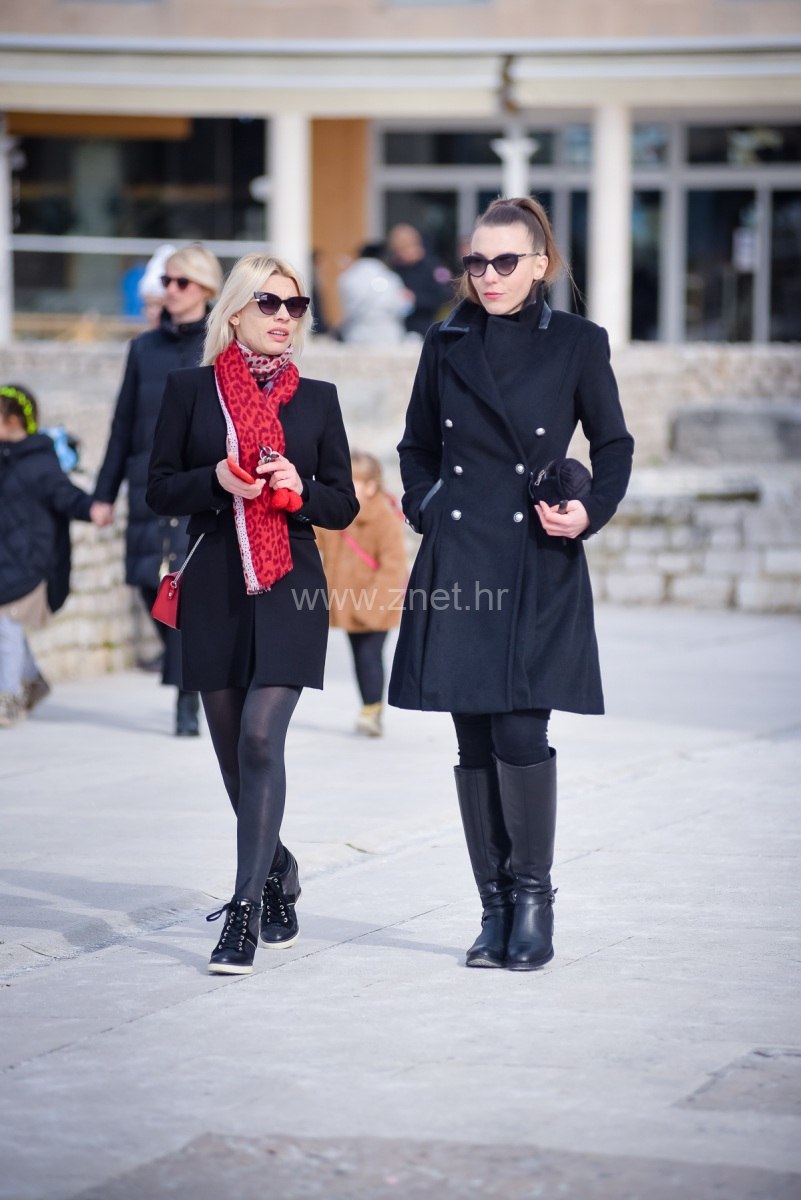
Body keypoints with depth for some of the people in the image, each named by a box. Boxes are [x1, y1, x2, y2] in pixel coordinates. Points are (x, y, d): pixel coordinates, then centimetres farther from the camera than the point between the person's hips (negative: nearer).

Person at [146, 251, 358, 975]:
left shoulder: (317, 398, 8)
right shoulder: (191, 390, 6)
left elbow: (344, 505, 10)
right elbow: (160, 489, 5)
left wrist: (299, 487, -10)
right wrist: (216, 480, -13)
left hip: (290, 590, -1)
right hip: (215, 590, 1)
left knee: (260, 736, -15)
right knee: (234, 747, 8)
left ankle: (247, 909, -16)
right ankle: (277, 871, 32)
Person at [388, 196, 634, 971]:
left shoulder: (577, 344, 2)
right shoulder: (447, 346, 10)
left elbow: (613, 445, 9)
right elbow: (417, 447, 21)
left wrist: (592, 511, -6)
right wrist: (425, 508, 5)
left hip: (539, 570, -3)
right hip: (458, 567, 3)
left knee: (520, 733, -12)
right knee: (475, 742, 4)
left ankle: (532, 898, 3)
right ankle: (495, 909, 12)